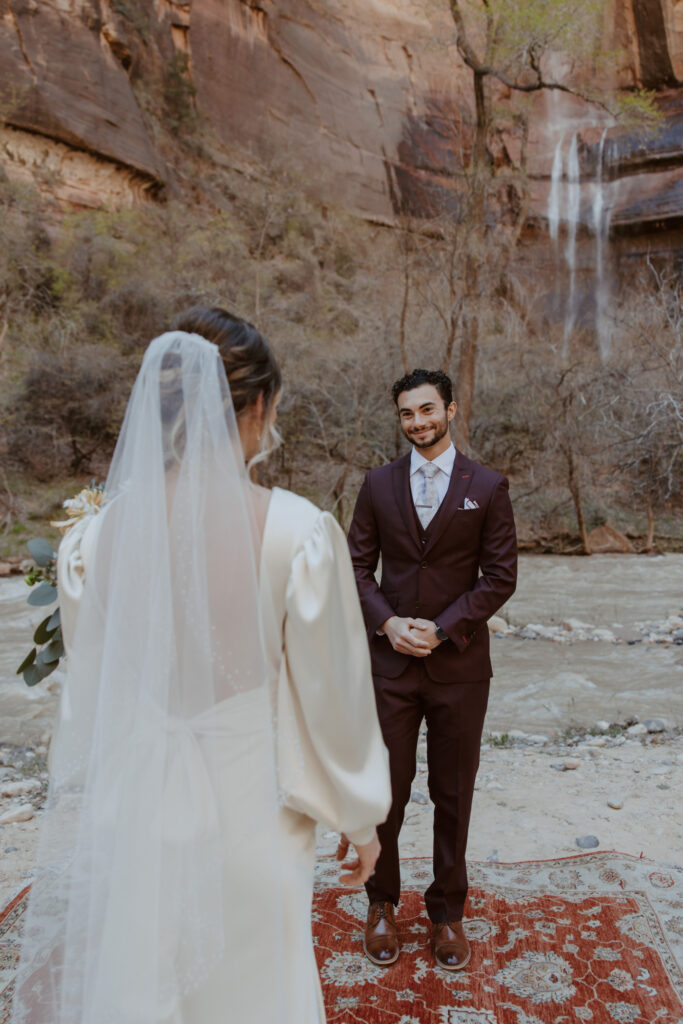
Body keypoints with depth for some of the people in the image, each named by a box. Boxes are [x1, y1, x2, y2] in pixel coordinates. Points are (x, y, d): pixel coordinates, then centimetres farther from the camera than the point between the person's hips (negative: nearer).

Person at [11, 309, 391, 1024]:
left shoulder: (95, 537, -12)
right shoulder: (300, 533, -22)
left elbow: (88, 694, 0)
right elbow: (333, 692, -12)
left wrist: (84, 803, 17)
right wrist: (361, 817, 5)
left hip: (129, 818, 3)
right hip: (246, 811, -3)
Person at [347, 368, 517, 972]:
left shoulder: (488, 487, -2)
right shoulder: (379, 484, 4)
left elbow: (501, 576, -4)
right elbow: (359, 567, 5)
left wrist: (441, 629, -12)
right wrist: (387, 622, -12)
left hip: (459, 666, -1)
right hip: (391, 662, 1)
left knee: (454, 795, 13)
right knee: (386, 789, 11)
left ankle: (448, 911, 33)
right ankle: (382, 903, 33)